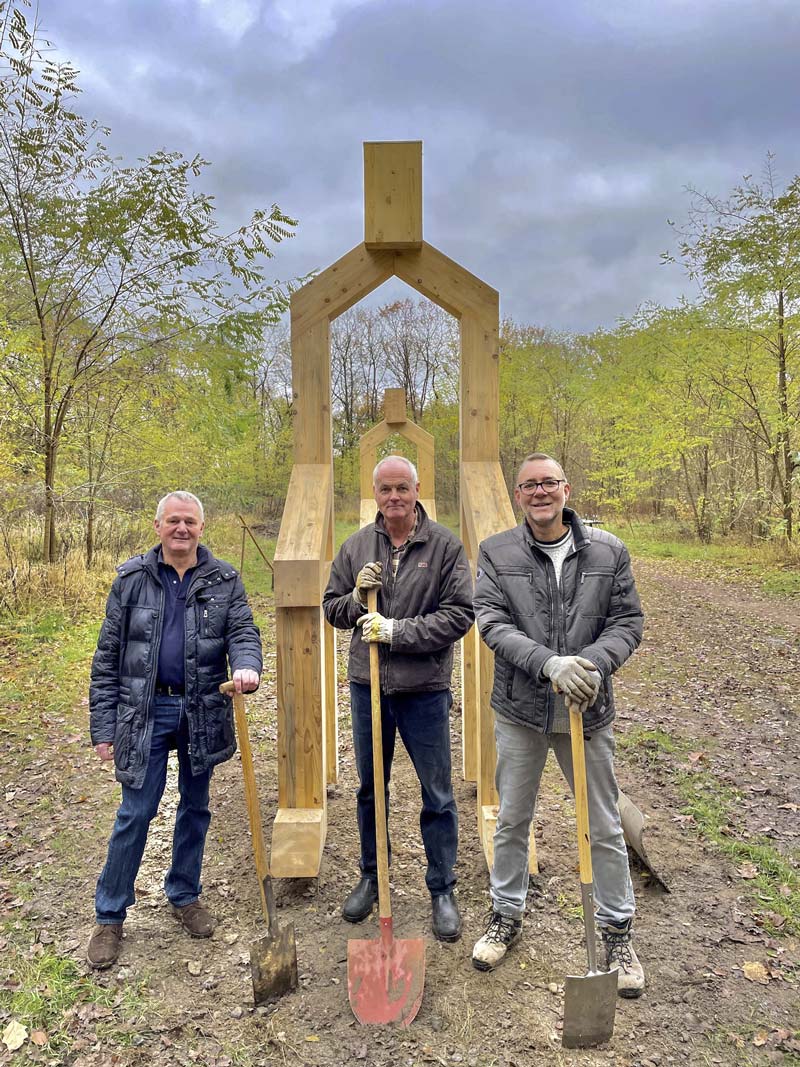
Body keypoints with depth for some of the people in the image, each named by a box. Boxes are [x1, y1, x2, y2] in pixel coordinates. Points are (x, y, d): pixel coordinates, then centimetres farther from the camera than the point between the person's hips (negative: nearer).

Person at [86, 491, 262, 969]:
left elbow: (243, 631, -6)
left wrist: (247, 665, -30)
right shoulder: (132, 579, -2)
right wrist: (103, 726, -3)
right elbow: (108, 656, 0)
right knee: (135, 813, 4)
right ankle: (110, 916, 24)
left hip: (202, 712, 2)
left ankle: (185, 895, 37)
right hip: (145, 712, -2)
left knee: (196, 807, 16)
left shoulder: (224, 580, 1)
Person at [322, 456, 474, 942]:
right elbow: (332, 608, 8)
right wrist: (357, 599, -13)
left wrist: (397, 631, -19)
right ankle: (371, 878, 39)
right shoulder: (356, 546, 2)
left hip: (425, 689, -3)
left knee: (438, 795, 10)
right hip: (367, 685, 3)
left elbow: (459, 614, -14)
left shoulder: (446, 545, -8)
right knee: (370, 789, 19)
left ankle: (442, 890, 29)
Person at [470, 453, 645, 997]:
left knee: (605, 828, 12)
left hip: (587, 709, 0)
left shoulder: (608, 550, -2)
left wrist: (592, 664, -20)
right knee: (512, 821, 16)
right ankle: (507, 917, 38)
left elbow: (627, 622, -1)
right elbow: (492, 622, -12)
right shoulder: (496, 552, -4)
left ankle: (617, 931, 34)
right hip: (520, 710, 0)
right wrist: (550, 663, -26)